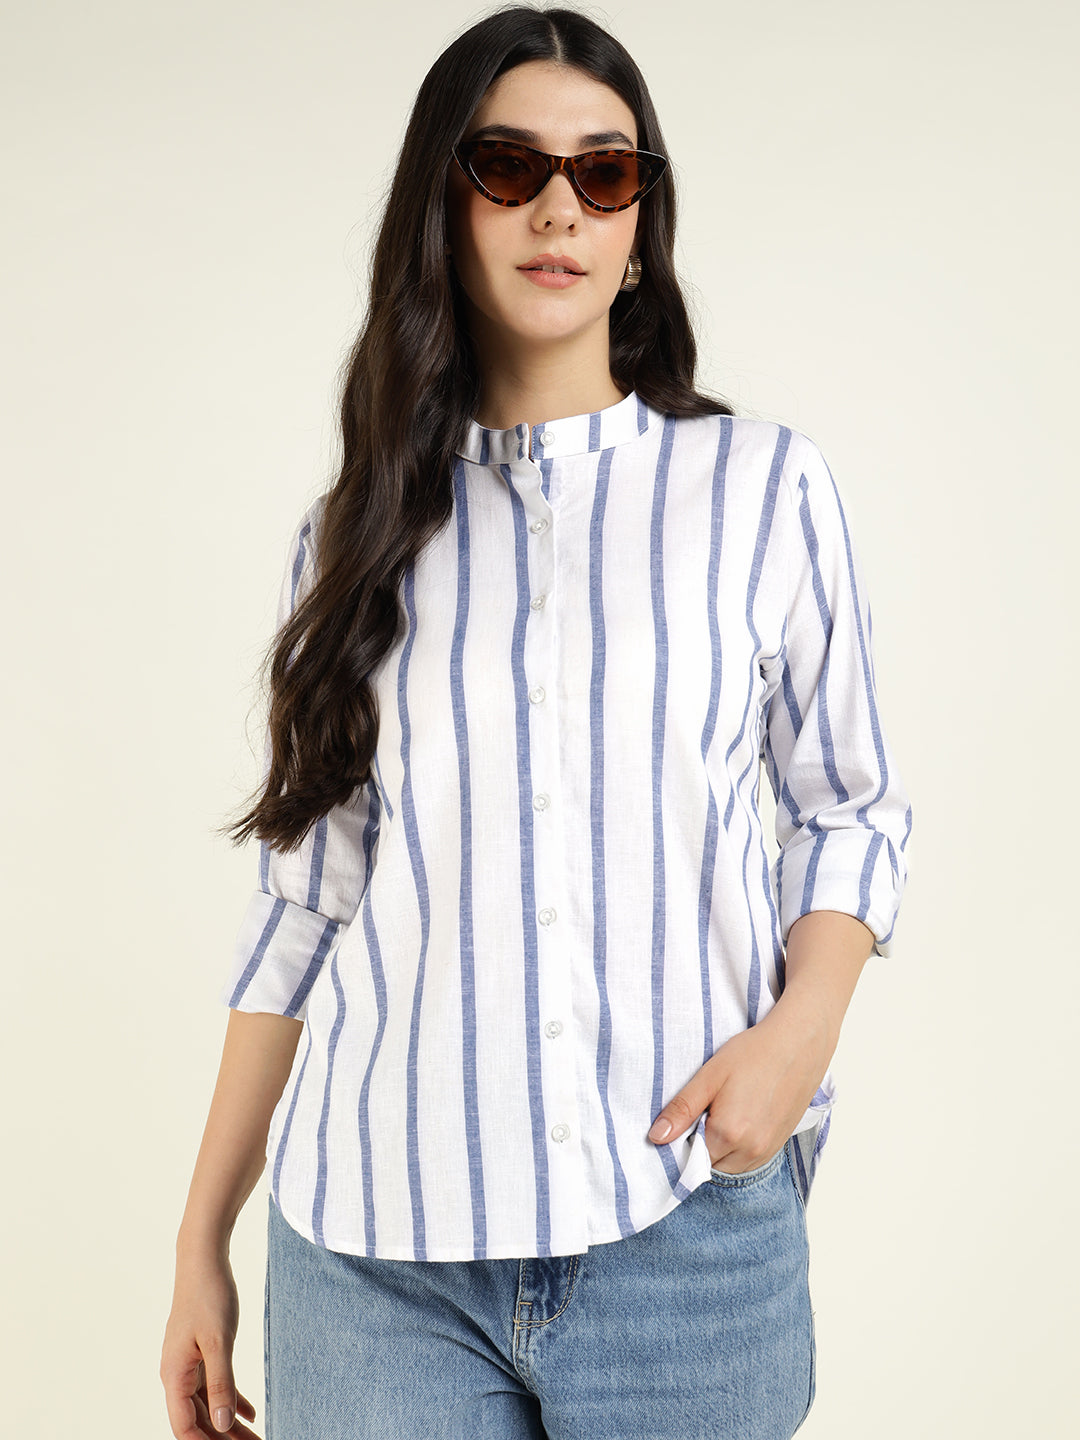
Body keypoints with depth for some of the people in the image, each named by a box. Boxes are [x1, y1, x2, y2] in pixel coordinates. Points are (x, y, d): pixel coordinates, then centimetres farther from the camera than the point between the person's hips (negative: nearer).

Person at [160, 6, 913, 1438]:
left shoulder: (766, 487, 3)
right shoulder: (360, 535, 7)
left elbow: (848, 805, 9)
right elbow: (303, 905, 9)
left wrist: (804, 1021, -10)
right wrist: (202, 1241, 8)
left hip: (686, 1229, 0)